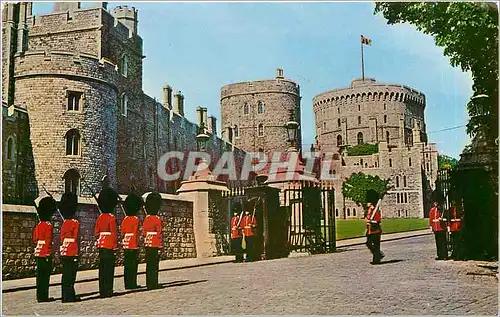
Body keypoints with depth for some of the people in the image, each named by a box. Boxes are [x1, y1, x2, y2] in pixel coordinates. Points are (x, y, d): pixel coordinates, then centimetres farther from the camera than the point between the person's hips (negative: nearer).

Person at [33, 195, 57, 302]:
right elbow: (48, 241, -17)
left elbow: (35, 240, 17)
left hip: (38, 253, 8)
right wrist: (49, 255, -16)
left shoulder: (38, 226, 12)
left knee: (40, 275, 12)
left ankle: (40, 296, 18)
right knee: (45, 275, -3)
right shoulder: (49, 226, -13)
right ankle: (44, 296, 0)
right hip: (46, 254, -8)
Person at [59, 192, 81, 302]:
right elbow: (75, 239, -13)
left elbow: (62, 239, 15)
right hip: (72, 253, -7)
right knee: (70, 275, -4)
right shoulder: (76, 223, -10)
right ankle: (69, 296, -2)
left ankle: (66, 296, 16)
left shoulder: (64, 223, 12)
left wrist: (62, 252, 20)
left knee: (66, 275, 11)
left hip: (64, 253, 7)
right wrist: (76, 253, -11)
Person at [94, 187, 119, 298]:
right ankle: (107, 291, 0)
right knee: (109, 268, -2)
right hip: (109, 246, -7)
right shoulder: (112, 218, -13)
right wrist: (115, 246, -10)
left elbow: (96, 232, 12)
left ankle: (102, 291, 17)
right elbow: (114, 233, -15)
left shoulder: (100, 217, 9)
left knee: (102, 268, 11)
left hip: (101, 245, 7)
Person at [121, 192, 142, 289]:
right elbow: (135, 234, -14)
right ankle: (132, 284, 0)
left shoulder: (125, 219, 9)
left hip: (126, 245, 7)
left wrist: (123, 245, 19)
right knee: (133, 264, -1)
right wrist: (136, 245, -12)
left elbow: (122, 233, 12)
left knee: (127, 265, 10)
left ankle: (127, 284, 15)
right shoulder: (136, 220, -10)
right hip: (133, 245, -7)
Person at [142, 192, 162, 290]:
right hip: (155, 245, -6)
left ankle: (149, 283, 16)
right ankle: (153, 284, -1)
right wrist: (160, 246, -10)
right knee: (154, 264, -2)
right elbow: (159, 233, -12)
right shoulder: (158, 219, -10)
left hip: (148, 244, 6)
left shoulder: (147, 218, 6)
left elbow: (144, 232, 8)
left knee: (149, 264, 11)